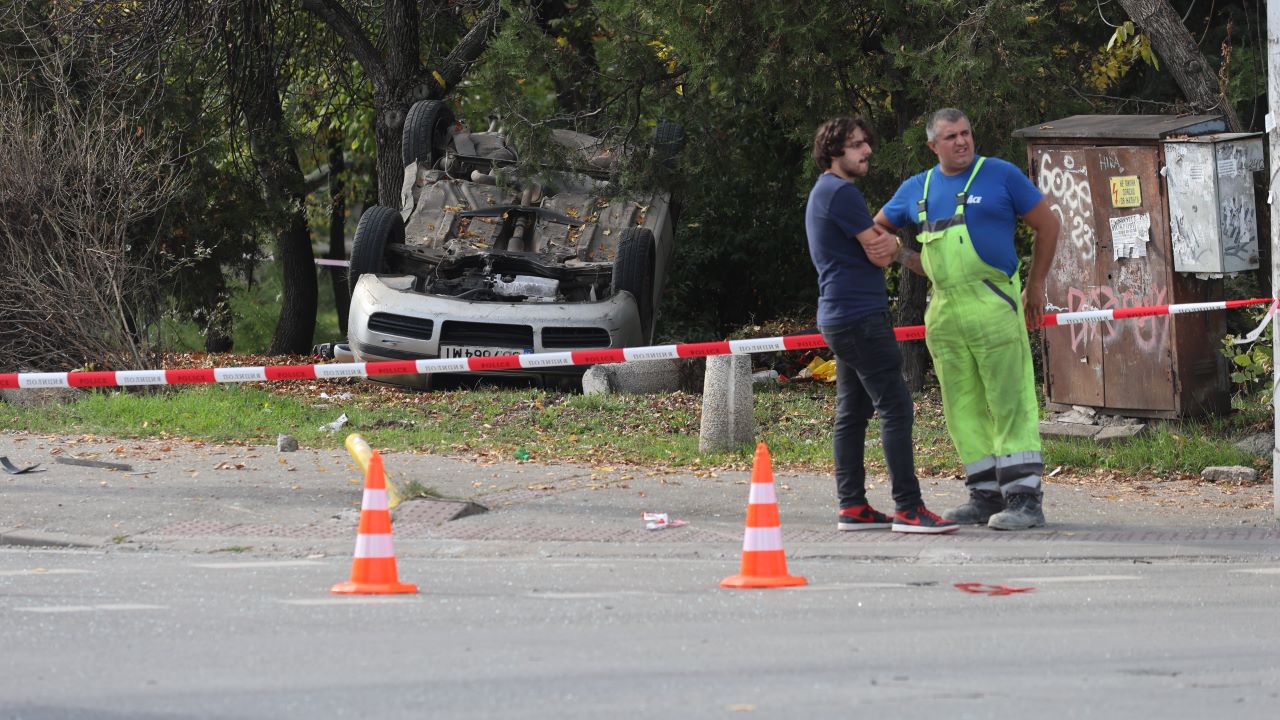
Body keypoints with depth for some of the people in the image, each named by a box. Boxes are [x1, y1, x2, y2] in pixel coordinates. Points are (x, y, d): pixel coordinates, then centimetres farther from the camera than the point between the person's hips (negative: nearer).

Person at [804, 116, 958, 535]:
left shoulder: (824, 192, 20)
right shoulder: (841, 193, -13)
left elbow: (879, 251, 17)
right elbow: (879, 254, -13)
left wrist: (887, 244, -6)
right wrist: (889, 246, 8)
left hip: (840, 316, 11)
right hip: (860, 316, -11)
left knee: (851, 414, 10)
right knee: (896, 409, -13)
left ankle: (852, 507, 11)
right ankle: (907, 508, -16)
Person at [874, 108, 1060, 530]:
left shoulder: (1000, 175, 1)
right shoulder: (917, 190, 14)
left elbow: (1047, 225, 6)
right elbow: (877, 229, 28)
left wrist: (1035, 286, 8)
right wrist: (909, 259, 12)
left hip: (993, 305, -6)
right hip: (945, 312, 6)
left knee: (1009, 402, -9)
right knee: (963, 408, 7)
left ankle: (1025, 498, -10)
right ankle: (986, 495, 14)